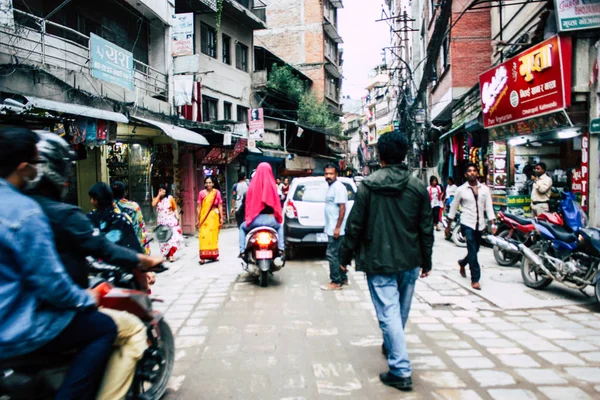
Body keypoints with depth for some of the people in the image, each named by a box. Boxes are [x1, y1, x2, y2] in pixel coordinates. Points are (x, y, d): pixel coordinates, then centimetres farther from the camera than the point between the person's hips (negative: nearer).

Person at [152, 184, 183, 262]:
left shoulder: (170, 198, 3)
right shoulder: (156, 199, 6)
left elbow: (175, 209, 6)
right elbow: (153, 204, -15)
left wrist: (177, 218, -3)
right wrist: (159, 195, -12)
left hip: (171, 221, -1)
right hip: (161, 222, 2)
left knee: (173, 237, -12)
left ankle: (171, 255, -11)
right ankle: (166, 255, 14)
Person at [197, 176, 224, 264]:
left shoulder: (217, 192, 2)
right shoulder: (201, 193, 2)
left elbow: (220, 206, 4)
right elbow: (199, 207, 4)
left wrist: (221, 218, 2)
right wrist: (198, 219, 3)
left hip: (214, 216, 1)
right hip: (204, 216, -1)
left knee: (214, 235, 7)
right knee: (204, 235, -8)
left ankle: (214, 254, 19)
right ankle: (203, 256, -9)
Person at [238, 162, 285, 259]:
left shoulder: (253, 185, -3)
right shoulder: (272, 185, -2)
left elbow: (247, 203, 3)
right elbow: (277, 203, 6)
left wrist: (247, 217, 18)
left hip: (255, 219, -1)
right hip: (270, 219, 1)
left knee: (242, 227, 30)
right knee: (280, 227, 34)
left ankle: (242, 251, 14)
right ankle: (281, 249, 17)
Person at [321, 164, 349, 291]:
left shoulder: (338, 187, -15)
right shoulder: (331, 187, 15)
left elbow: (342, 208, -20)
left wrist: (337, 228, -22)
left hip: (335, 229, -10)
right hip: (331, 228, 10)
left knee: (332, 254, -6)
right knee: (337, 254, 15)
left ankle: (336, 282, 1)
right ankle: (343, 278, 24)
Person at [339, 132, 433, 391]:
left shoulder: (368, 185, -8)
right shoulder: (418, 187, 0)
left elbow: (354, 225, -7)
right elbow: (426, 228, 3)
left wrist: (345, 256, 3)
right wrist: (426, 261, 13)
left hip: (379, 261, -4)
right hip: (409, 260, 4)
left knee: (388, 313, -2)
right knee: (401, 310, 21)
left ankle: (401, 370, -3)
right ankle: (391, 346, 43)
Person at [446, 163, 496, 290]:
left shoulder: (484, 189, 5)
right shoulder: (461, 190, -2)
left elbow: (489, 207, 4)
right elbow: (453, 208, 4)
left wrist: (493, 224, -6)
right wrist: (448, 226, 6)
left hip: (480, 225, 4)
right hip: (467, 224, -4)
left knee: (474, 250, 16)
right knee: (472, 251, -11)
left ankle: (462, 263, 45)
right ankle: (475, 279, -4)